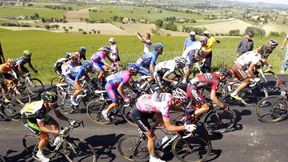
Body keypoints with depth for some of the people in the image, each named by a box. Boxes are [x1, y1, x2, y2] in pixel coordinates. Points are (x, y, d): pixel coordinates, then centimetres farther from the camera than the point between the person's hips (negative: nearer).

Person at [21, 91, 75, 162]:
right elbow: (42, 127, -36)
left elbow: (59, 115, -11)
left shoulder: (53, 104, -25)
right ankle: (39, 154, 14)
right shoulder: (39, 110, -41)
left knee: (55, 125, -12)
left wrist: (69, 120, -27)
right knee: (45, 138, -11)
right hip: (27, 118, -6)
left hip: (38, 115, 6)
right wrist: (57, 132, -45)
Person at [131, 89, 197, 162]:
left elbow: (172, 107, 16)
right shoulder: (165, 106, -31)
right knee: (152, 137, 2)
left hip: (142, 103, 8)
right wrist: (186, 127, -26)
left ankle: (149, 131, 27)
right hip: (137, 113, -8)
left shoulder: (169, 96, -8)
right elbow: (169, 127, -25)